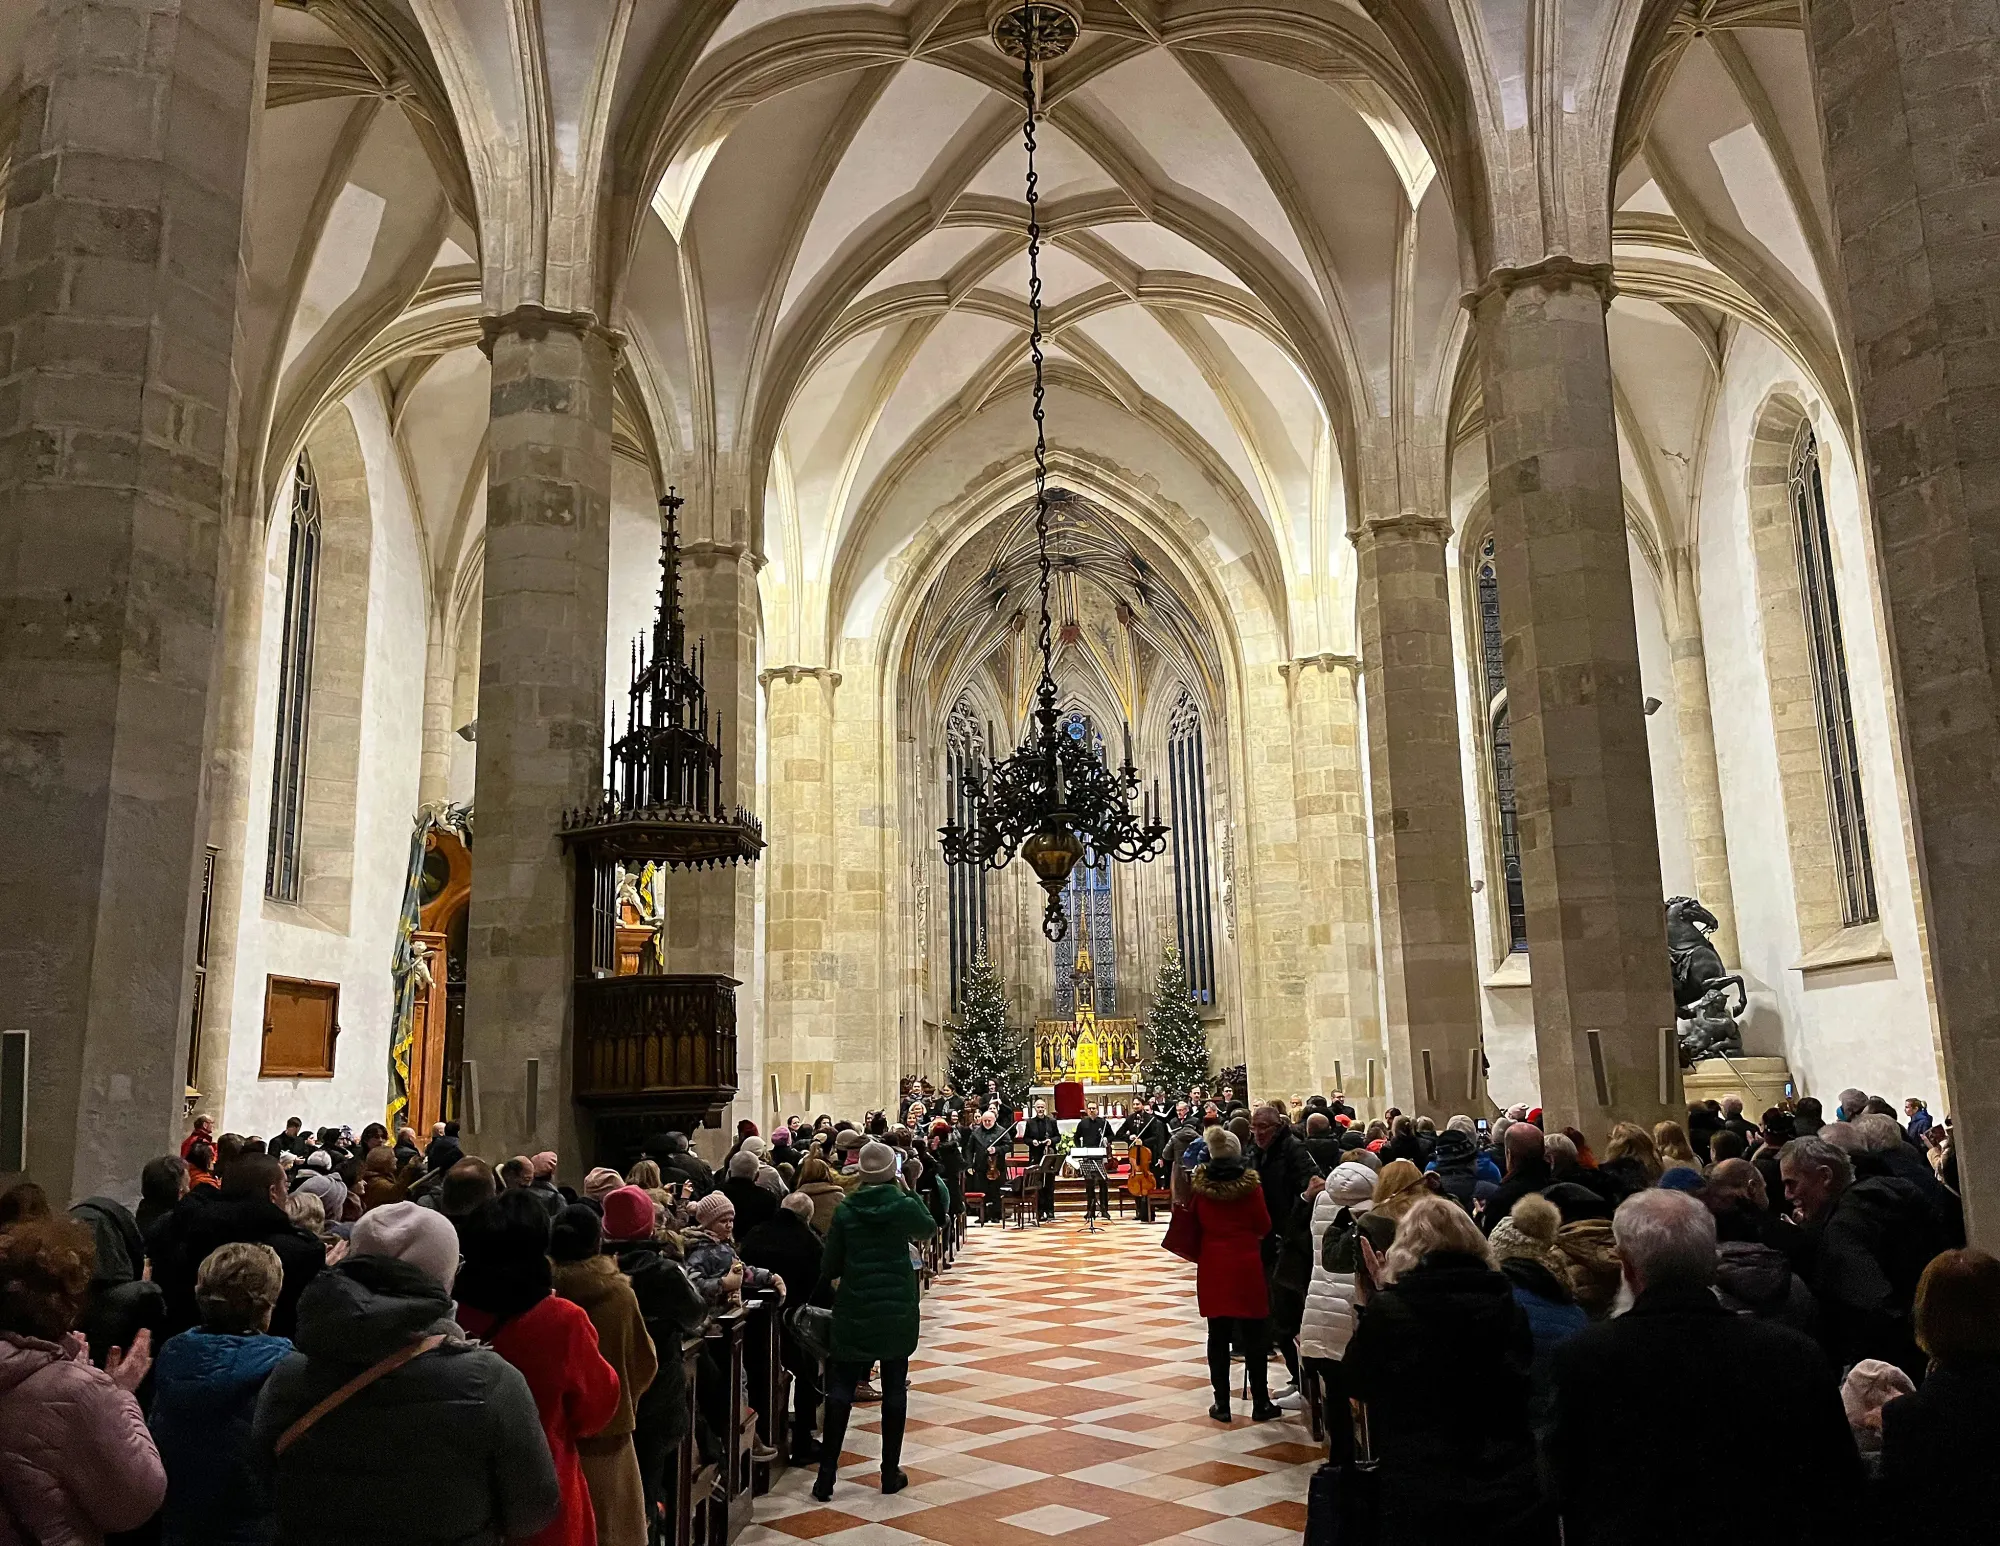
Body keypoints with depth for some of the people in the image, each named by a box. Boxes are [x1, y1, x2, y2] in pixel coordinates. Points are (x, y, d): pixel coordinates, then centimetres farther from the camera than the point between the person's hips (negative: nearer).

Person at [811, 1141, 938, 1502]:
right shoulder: (904, 1206, -8)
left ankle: (826, 1475, 6)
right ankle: (891, 1473, 16)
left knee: (840, 1391, 7)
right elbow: (928, 1229, 15)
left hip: (853, 1310, 0)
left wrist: (833, 1282, 22)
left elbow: (829, 1265, 1)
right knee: (894, 1390, 10)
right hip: (897, 1311, 0)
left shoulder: (845, 1210, -6)